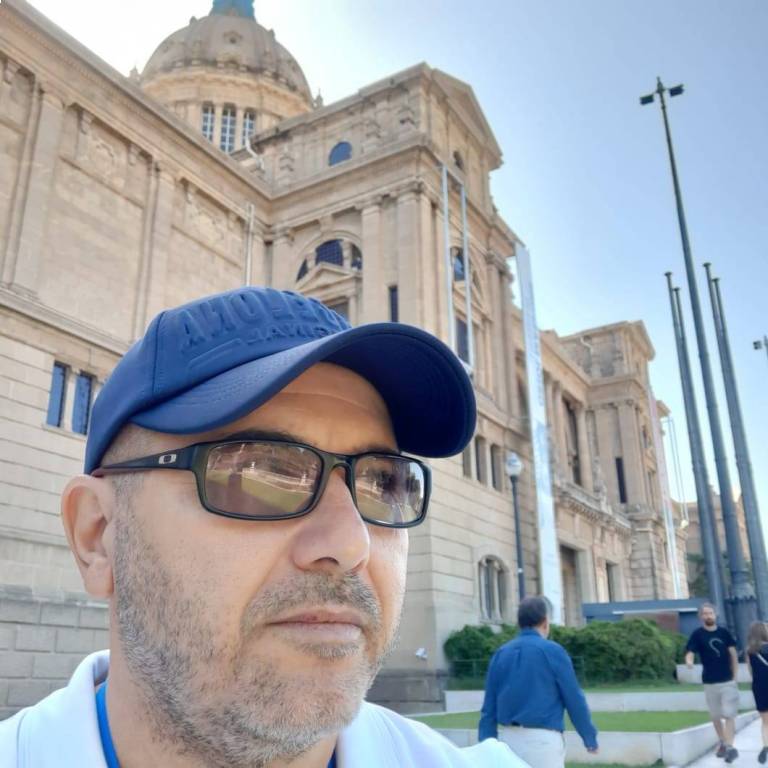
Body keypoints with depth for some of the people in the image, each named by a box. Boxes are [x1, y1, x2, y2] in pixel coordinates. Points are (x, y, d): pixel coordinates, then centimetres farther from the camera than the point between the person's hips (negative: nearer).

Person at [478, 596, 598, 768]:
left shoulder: (500, 654, 8)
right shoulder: (553, 651, -6)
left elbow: (489, 707, 7)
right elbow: (574, 699, -3)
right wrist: (590, 738, 11)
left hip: (509, 739, 5)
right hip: (542, 739, -5)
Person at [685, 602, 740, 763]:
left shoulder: (724, 632, 1)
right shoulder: (697, 634, -7)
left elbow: (733, 654, 8)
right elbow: (690, 652, -14)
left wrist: (735, 676, 4)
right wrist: (689, 661, -38)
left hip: (728, 681, 0)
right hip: (709, 682, 0)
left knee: (729, 715, -4)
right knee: (715, 716, 12)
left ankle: (730, 747, -2)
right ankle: (722, 742, 30)